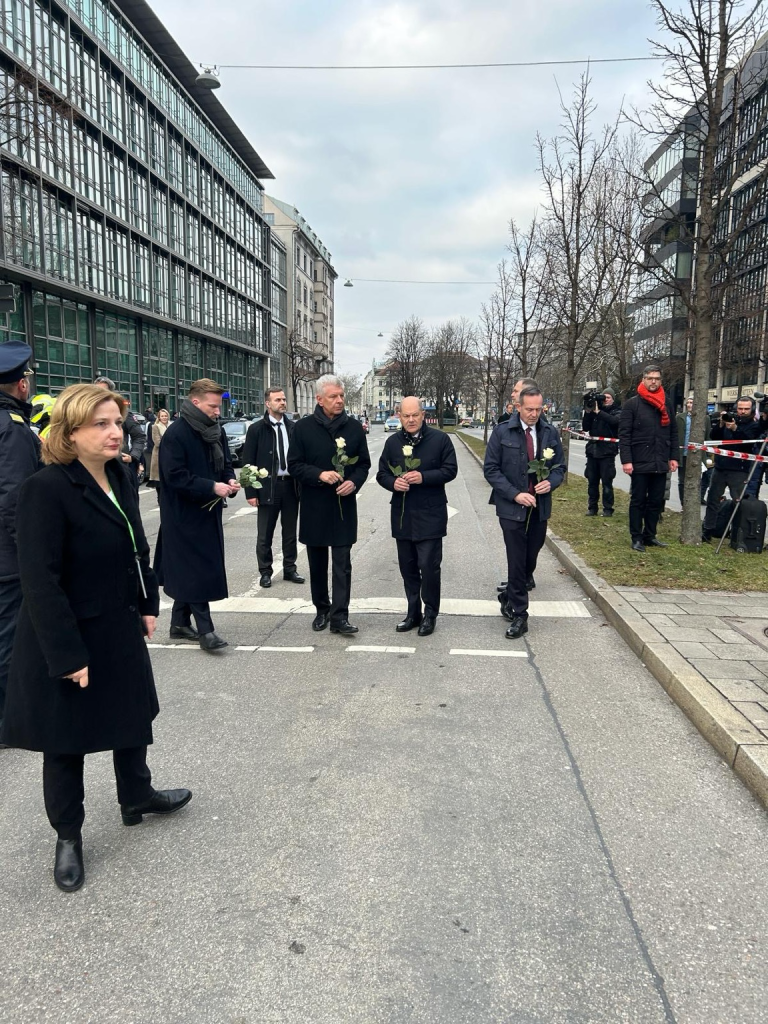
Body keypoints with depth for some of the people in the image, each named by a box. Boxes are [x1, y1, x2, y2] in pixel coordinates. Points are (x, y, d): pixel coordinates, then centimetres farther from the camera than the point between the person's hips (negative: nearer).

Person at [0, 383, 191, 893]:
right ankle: (68, 836, 32)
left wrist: (147, 604, 10)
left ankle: (137, 795, 47)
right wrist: (67, 655, -24)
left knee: (133, 713, 23)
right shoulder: (45, 490, -23)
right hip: (66, 639, -7)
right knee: (67, 739, 11)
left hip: (120, 627, 7)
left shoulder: (121, 477, 1)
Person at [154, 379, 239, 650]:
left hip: (209, 512, 8)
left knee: (189, 571, 15)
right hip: (185, 514, -8)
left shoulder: (217, 431, 8)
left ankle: (180, 623, 26)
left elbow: (224, 463, 19)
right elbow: (176, 476, -20)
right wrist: (212, 487, -23)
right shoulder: (176, 434, -15)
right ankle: (205, 630, 1)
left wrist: (230, 480, -3)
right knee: (197, 571, -5)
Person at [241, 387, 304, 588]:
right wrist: (251, 492, -9)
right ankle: (265, 572, 18)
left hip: (291, 485, 3)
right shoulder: (256, 429, -4)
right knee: (265, 534, 6)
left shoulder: (293, 427, 5)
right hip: (268, 486, -3)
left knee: (290, 532, 13)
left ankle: (289, 569, 25)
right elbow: (248, 462, -4)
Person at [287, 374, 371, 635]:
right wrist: (320, 474, -19)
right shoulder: (304, 427, -3)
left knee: (342, 564, -3)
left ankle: (339, 616, 0)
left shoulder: (354, 427, 2)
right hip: (313, 506, 0)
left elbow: (364, 464, 8)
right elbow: (294, 465, -3)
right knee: (317, 563, 12)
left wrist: (354, 482, -12)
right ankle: (322, 610, 27)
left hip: (344, 505, 0)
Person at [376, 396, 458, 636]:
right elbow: (382, 474, 10)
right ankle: (413, 612, 25)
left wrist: (423, 477, -20)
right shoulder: (392, 442, 7)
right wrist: (393, 482, -13)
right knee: (407, 567, 12)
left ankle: (430, 614, 12)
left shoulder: (440, 439, -3)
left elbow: (450, 470, -6)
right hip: (402, 514, 4)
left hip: (430, 514, -4)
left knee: (429, 566, -4)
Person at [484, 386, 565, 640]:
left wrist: (551, 482, -11)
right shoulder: (502, 432, -6)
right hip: (512, 507, -4)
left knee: (530, 560, 12)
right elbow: (491, 469, -7)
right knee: (517, 562, -3)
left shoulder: (550, 432, 4)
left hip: (540, 507, 4)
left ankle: (509, 598, 35)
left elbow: (560, 466, 11)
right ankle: (519, 616, 9)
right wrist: (515, 494, -16)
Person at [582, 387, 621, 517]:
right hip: (593, 451, 4)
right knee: (592, 482, 6)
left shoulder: (617, 411, 3)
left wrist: (598, 412, -18)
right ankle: (592, 507, 13)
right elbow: (585, 427, 7)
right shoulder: (594, 410, 12)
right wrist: (588, 412, -6)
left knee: (607, 482, -3)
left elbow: (614, 420, -20)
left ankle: (607, 509, 2)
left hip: (607, 452, -4)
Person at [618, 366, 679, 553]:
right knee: (638, 501, 3)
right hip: (640, 462, -5)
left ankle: (650, 535, 20)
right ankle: (637, 538, 11)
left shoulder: (667, 404, 11)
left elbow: (673, 432, 14)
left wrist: (673, 457, 7)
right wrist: (626, 460, -16)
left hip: (660, 463, 5)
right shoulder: (632, 404, -4)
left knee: (656, 501, 10)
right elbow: (624, 434, -9)